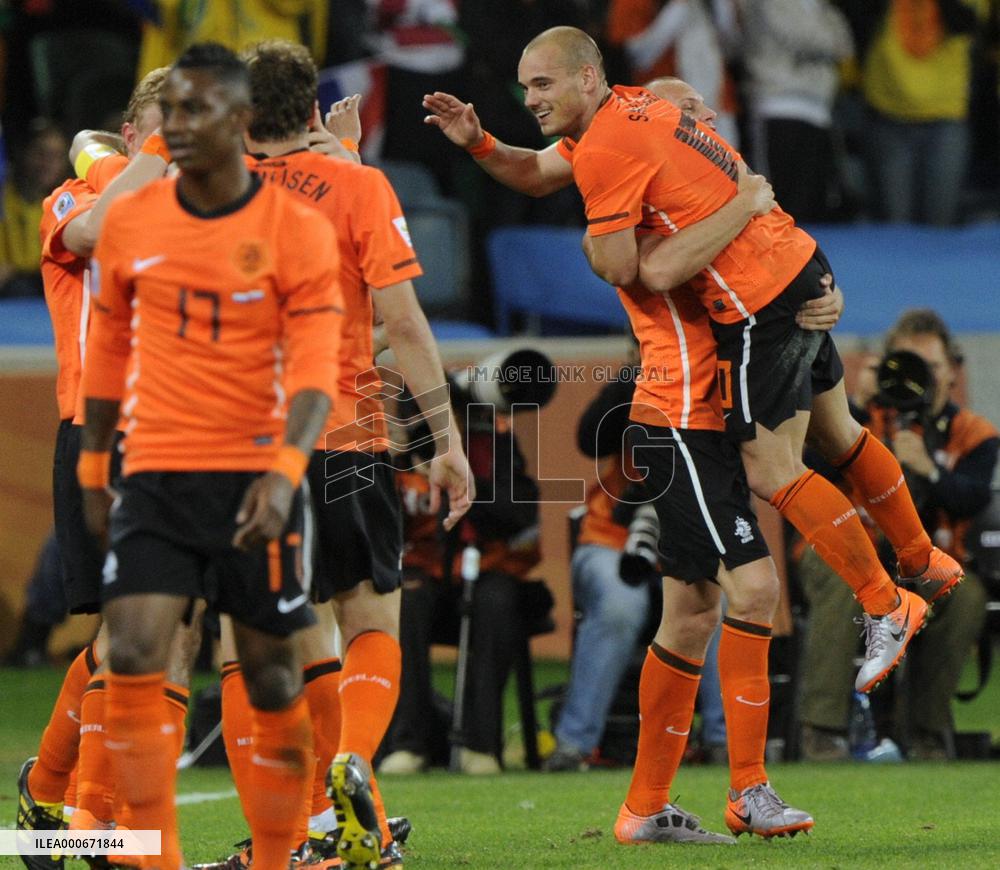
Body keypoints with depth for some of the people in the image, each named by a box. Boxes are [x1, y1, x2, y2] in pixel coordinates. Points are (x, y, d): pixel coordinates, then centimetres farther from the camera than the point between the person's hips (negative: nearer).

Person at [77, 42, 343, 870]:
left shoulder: (298, 232, -6)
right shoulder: (129, 222, 4)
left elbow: (314, 369, -12)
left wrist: (284, 471, -27)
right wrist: (92, 469, 16)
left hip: (256, 481, -2)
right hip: (154, 474, 2)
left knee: (272, 680, 3)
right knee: (132, 663, -14)